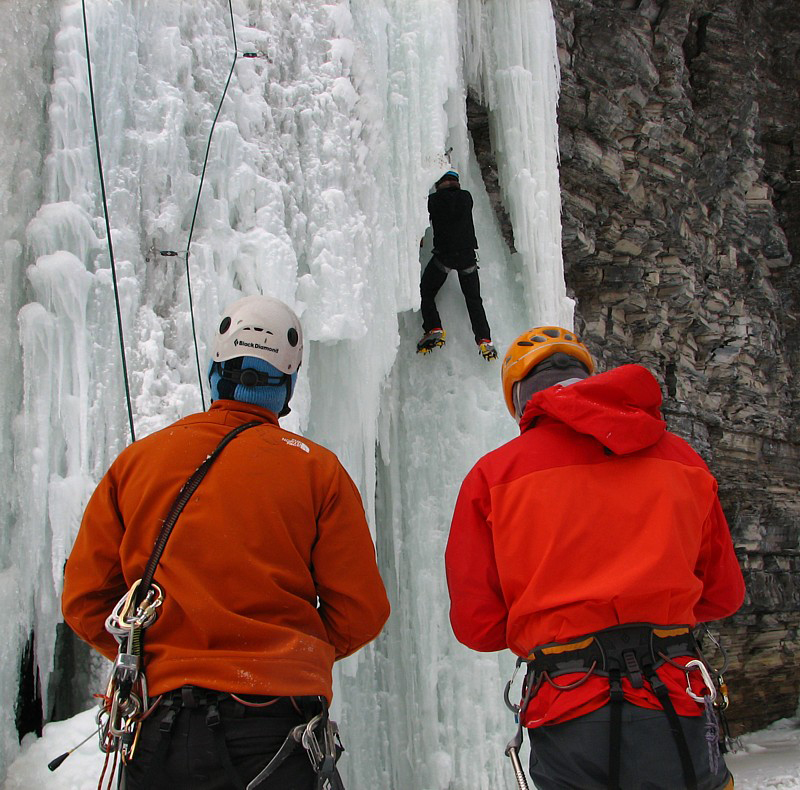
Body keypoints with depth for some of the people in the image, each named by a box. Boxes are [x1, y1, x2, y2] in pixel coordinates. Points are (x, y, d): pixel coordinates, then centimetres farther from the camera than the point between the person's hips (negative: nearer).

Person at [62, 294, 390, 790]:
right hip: (275, 725, -2)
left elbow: (84, 602, 4)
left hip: (158, 729, 2)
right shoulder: (317, 469, -2)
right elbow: (361, 614, -3)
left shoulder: (135, 461, 3)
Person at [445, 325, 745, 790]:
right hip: (676, 714, 2)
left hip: (571, 723, -2)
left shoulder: (493, 474, -1)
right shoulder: (680, 456, 8)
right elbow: (724, 594, 15)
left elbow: (475, 624, -1)